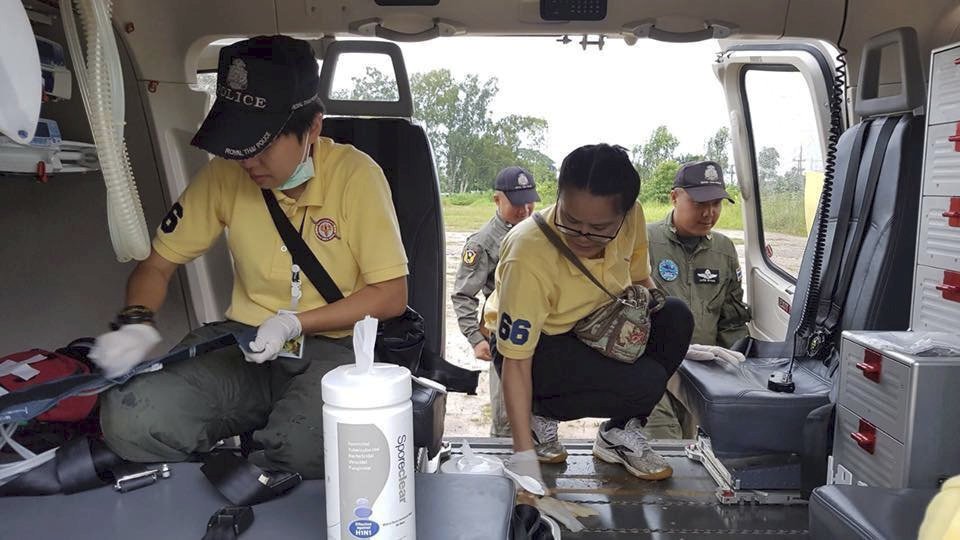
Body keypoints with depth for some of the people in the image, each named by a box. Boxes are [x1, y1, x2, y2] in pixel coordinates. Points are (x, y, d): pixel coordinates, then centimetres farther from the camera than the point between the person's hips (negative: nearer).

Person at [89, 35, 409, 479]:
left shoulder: (355, 175, -10)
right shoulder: (224, 175, 0)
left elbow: (392, 294, -8)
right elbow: (157, 263, 11)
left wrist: (296, 323, -17)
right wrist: (136, 322, -9)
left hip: (334, 345, -2)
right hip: (244, 339, 3)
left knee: (306, 446, -35)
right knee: (130, 417, -26)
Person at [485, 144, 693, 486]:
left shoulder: (631, 218, -17)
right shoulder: (529, 256, -34)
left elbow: (639, 279, 7)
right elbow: (515, 362, -28)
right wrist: (524, 455, -27)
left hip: (592, 328, 6)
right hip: (533, 344, -6)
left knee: (676, 318, -17)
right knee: (644, 382, -26)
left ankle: (619, 433, -2)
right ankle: (541, 415, -2)